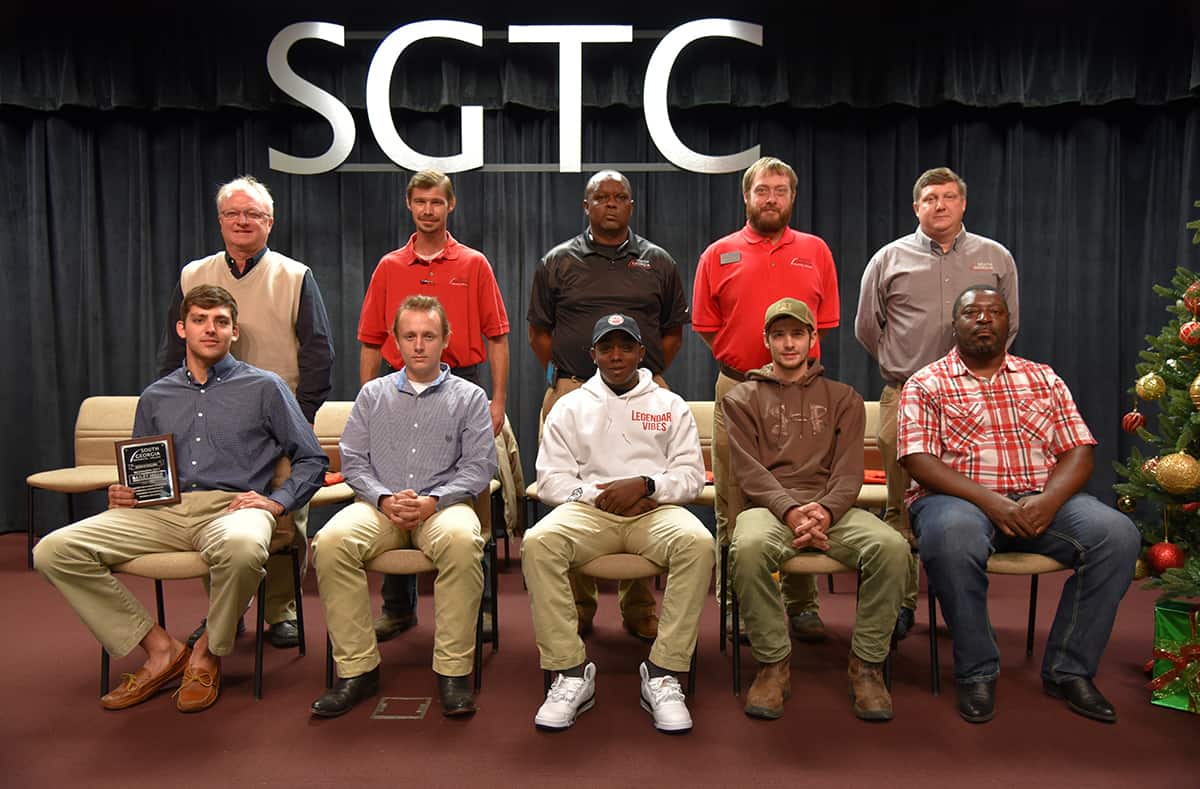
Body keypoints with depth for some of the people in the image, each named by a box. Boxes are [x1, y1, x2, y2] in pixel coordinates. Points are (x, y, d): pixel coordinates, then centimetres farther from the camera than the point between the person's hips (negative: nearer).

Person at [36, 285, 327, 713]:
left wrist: (276, 502, -8)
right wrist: (122, 495, 4)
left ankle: (208, 653, -9)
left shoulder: (264, 387, 10)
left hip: (231, 507, -4)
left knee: (242, 546, -40)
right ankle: (160, 648, -6)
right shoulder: (155, 397, 22)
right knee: (54, 550, -16)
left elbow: (312, 460, 7)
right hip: (163, 511, 4)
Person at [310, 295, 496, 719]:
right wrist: (385, 498, -8)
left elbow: (479, 465, 2)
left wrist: (433, 500, -13)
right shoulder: (372, 394, 19)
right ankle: (357, 668, -17)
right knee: (330, 542, -28)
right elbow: (352, 461, 11)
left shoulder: (469, 397, 11)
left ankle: (453, 669, -24)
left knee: (462, 540, -36)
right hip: (380, 505, 2)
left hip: (443, 504, -2)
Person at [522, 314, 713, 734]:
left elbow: (692, 474, 7)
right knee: (538, 542, -31)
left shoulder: (670, 405, 16)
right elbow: (551, 478, 8)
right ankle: (571, 672, -21)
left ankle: (663, 674, -23)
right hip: (588, 509, 0)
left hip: (654, 509, 0)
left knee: (698, 542, -33)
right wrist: (598, 494, -9)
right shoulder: (570, 406, 17)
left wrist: (644, 485, -12)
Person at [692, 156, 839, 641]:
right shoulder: (719, 255, 6)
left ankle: (801, 605, 15)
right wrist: (740, 361, 1)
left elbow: (825, 321, 11)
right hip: (737, 388, -1)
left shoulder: (816, 251, 10)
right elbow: (705, 325, 7)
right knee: (733, 504, 3)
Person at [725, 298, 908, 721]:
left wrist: (826, 510, -15)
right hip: (770, 507, -1)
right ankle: (774, 664, -16)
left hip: (833, 508, 2)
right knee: (747, 547, -37)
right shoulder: (743, 398, 15)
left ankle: (866, 664, -11)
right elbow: (750, 470, 1)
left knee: (891, 546, -29)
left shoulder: (843, 398, 20)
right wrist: (791, 510, -17)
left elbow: (849, 470, 7)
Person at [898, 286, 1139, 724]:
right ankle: (976, 672, -16)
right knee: (952, 537, -38)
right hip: (961, 498, -4)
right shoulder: (926, 384, 5)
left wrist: (1049, 499, -13)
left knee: (1118, 535, -23)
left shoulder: (1044, 379, 17)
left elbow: (1078, 452, 9)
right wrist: (989, 501, -20)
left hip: (1041, 501, 4)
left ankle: (1069, 670, -7)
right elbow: (918, 460, -7)